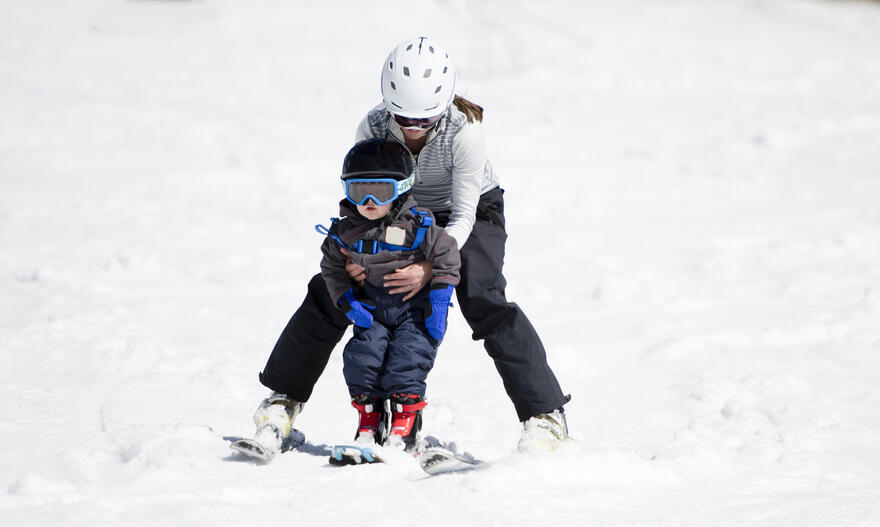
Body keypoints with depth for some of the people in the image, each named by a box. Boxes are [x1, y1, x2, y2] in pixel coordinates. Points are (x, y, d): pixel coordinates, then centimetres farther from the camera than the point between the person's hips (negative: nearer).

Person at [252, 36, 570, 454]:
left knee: (484, 301, -27)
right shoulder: (373, 128, -28)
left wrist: (430, 266, -46)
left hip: (469, 213, -3)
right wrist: (357, 254, -39)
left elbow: (463, 216, -30)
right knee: (330, 290, -6)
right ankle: (285, 395, 15)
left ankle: (546, 414, -23)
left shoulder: (463, 130, -36)